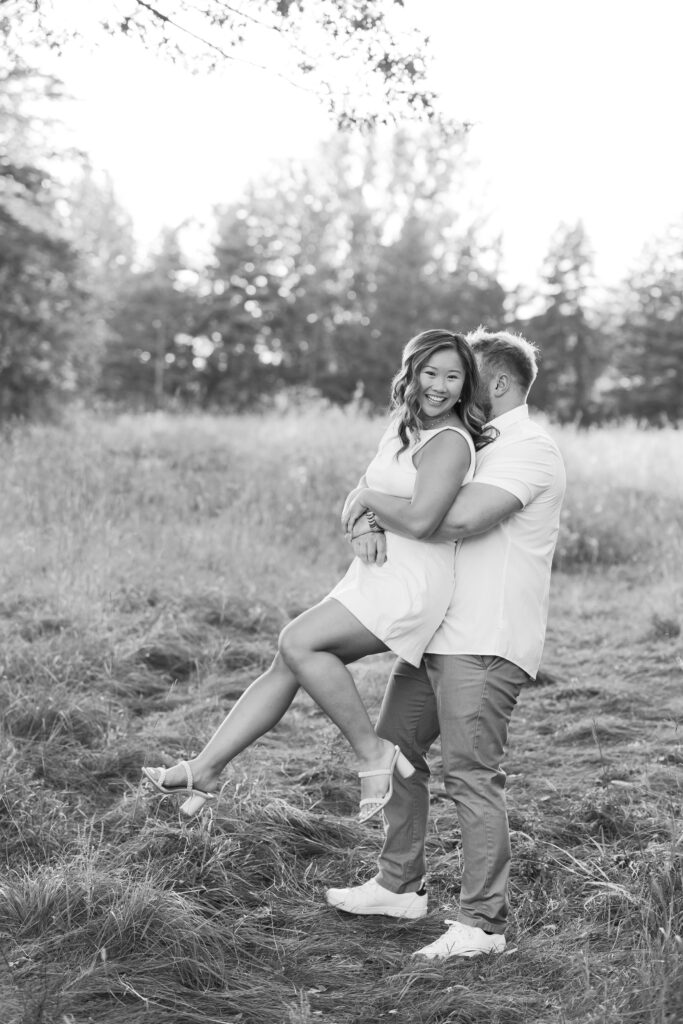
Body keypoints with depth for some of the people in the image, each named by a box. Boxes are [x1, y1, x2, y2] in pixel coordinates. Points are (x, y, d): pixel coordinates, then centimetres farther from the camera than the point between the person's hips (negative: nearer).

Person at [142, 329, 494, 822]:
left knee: (298, 642, -23)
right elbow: (361, 495, 16)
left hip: (410, 584, -9)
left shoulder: (449, 443, -13)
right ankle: (205, 769, 5)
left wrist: (370, 499, -8)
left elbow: (420, 521, -28)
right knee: (289, 664, 2)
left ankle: (373, 752, -12)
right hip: (376, 577, 9)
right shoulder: (404, 426, 16)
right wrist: (365, 524, -9)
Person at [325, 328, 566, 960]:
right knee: (395, 747, 14)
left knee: (471, 775, -9)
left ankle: (482, 924, -1)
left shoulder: (530, 450, -10)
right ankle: (400, 886, 27)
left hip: (487, 644, -10)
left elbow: (459, 518, -25)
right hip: (437, 632, 10)